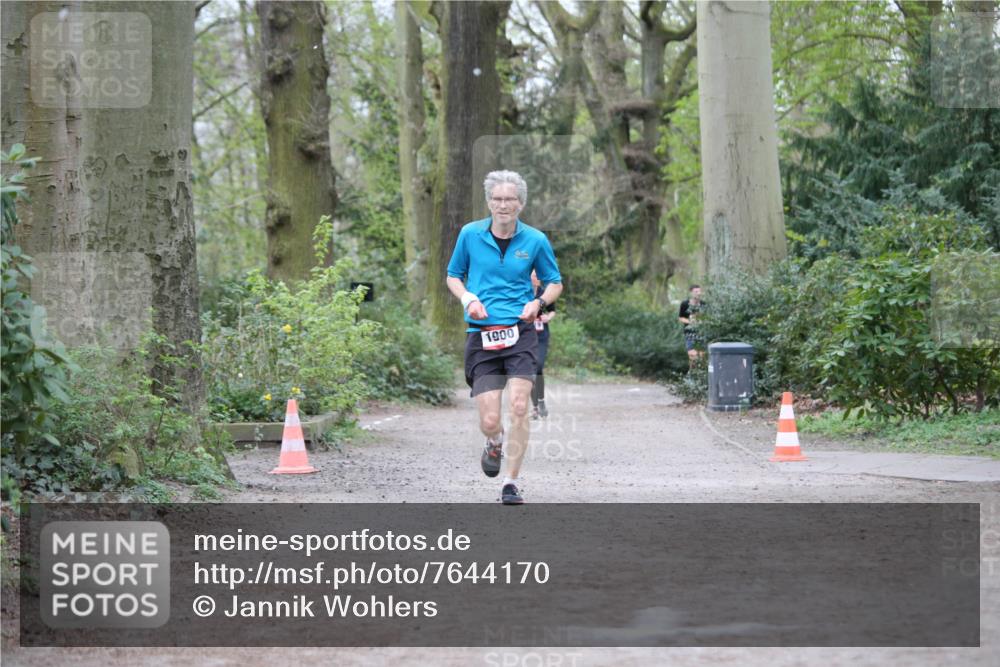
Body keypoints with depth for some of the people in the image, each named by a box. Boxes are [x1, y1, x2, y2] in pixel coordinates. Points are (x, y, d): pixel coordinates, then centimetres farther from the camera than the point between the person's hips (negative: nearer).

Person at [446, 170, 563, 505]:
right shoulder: (470, 234, 4)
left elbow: (554, 282, 16)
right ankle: (495, 444, 34)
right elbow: (453, 276, 16)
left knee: (519, 408, -14)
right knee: (489, 421, -4)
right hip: (481, 336, 0)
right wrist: (468, 298, -4)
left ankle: (510, 482, -1)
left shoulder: (535, 240, 3)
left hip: (520, 333, 0)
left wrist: (538, 302, -5)